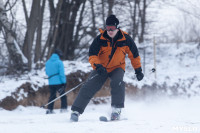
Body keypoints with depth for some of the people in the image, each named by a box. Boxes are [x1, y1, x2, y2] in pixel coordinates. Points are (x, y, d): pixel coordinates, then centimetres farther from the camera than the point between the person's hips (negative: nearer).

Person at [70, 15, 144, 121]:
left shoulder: (125, 39, -13)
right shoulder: (100, 39, -16)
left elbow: (134, 55, 1)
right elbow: (92, 54, -16)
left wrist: (138, 70, 5)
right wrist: (97, 66, -35)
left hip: (117, 68, 0)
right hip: (101, 68, 0)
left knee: (117, 83, -30)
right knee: (89, 87, -13)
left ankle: (116, 110, -21)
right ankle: (76, 111, -9)